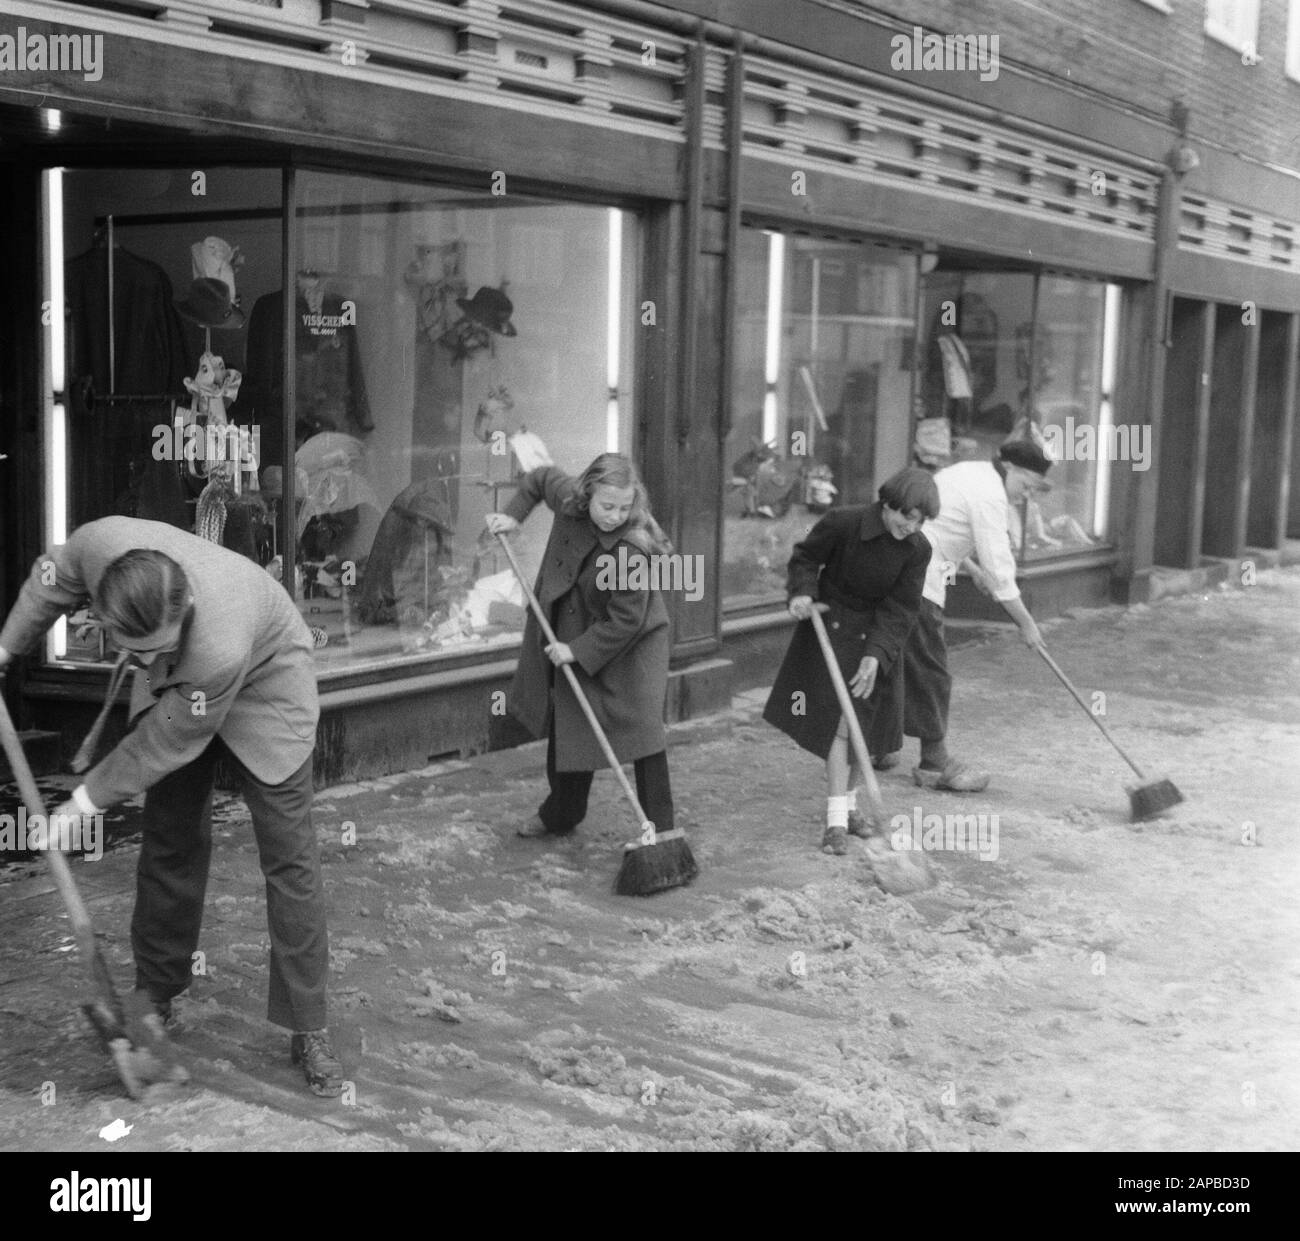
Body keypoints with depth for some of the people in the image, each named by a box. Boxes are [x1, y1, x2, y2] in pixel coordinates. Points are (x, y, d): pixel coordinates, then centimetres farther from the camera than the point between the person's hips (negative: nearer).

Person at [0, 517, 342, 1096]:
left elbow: (166, 743, -29)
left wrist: (90, 797, -17)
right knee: (170, 843, 10)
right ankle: (154, 998, 26)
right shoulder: (99, 545, -35)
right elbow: (52, 580, -7)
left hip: (260, 684, -5)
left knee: (290, 858, -6)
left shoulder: (221, 642, -46)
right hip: (173, 683, 5)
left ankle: (308, 1030, 2)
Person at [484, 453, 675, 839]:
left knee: (641, 732, -12)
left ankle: (659, 832, -4)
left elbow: (626, 622, -28)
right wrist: (513, 515, 1)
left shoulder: (632, 549, -33)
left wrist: (577, 650, -25)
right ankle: (559, 816, 36)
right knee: (567, 727, 18)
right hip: (574, 636, 6)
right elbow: (540, 478, 9)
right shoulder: (568, 498, -16)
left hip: (631, 644, -6)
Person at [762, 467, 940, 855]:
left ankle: (848, 806, 27)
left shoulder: (917, 550, -12)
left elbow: (900, 608, -12)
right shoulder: (844, 522, -22)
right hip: (831, 626, -3)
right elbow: (806, 557, -6)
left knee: (862, 725, 9)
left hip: (875, 635, 3)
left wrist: (876, 655, -23)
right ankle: (836, 822, -11)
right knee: (840, 721, -11)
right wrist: (802, 592, -23)